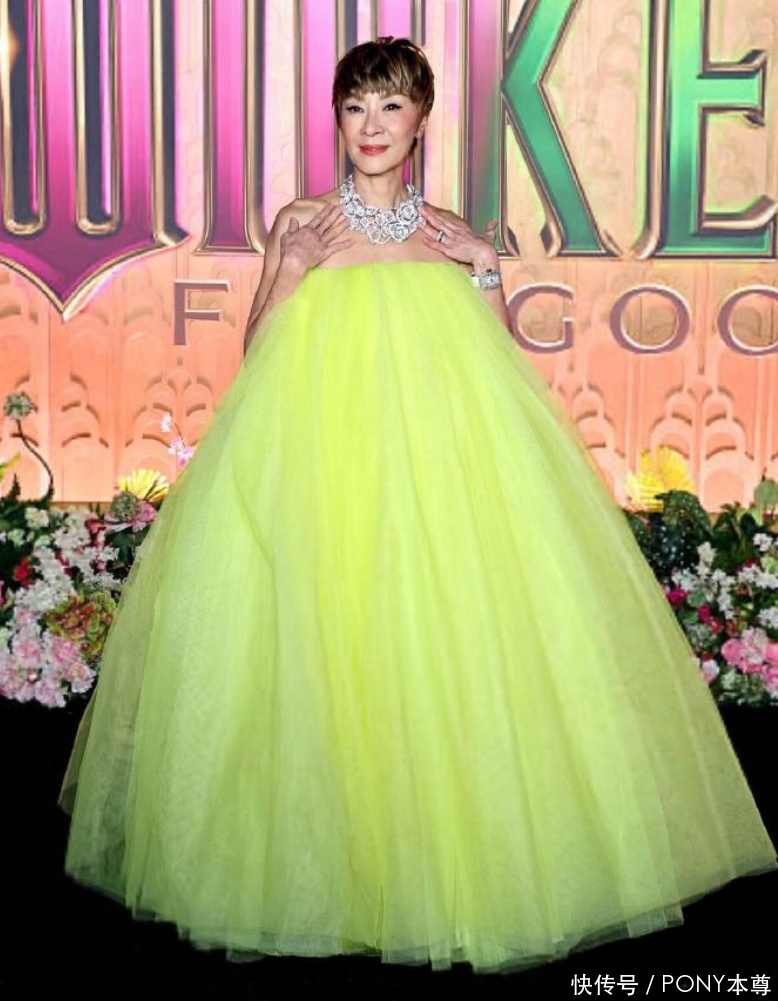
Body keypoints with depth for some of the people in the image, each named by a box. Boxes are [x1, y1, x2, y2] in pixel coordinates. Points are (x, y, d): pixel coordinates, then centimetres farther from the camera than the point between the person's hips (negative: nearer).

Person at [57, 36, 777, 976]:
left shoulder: (456, 238, 11)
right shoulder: (302, 223, 8)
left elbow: (498, 365, 11)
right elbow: (255, 354, 7)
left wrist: (486, 277, -1)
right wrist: (292, 271, -6)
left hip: (442, 449, 1)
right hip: (318, 450, -1)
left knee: (449, 630, -5)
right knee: (321, 633, -7)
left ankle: (458, 848, 9)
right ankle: (324, 853, 8)